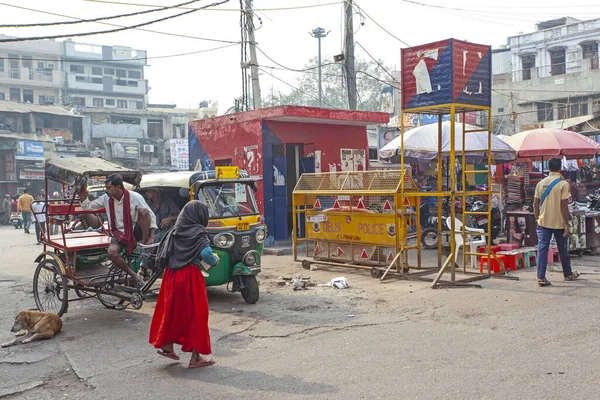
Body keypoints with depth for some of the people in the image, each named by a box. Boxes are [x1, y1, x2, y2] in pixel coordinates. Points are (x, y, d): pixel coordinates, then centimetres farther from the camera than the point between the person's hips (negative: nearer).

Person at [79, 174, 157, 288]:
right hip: (119, 234, 2)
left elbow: (150, 215, -11)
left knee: (143, 211, -29)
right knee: (112, 252, -31)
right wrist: (83, 193, -6)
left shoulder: (135, 197, -10)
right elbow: (87, 206, 13)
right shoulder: (106, 198, 2)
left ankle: (145, 245, -21)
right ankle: (133, 275, -14)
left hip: (135, 232, -2)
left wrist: (151, 237, -19)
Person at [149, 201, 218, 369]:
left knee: (172, 310, 19)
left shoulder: (175, 231, 9)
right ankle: (196, 357, 8)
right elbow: (206, 254, -22)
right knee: (195, 313, 3)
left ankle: (167, 346, 30)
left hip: (171, 276, 6)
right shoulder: (198, 232, -10)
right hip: (190, 276, -6)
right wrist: (215, 262, -3)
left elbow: (162, 253, 10)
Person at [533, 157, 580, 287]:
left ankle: (541, 277, -6)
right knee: (563, 250, 14)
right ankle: (568, 274, 31)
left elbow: (536, 204, 4)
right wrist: (567, 224, -9)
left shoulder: (541, 183, 1)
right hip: (559, 223, -3)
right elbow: (564, 206, -14)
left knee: (542, 249, 1)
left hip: (543, 222, 3)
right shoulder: (563, 184, -11)